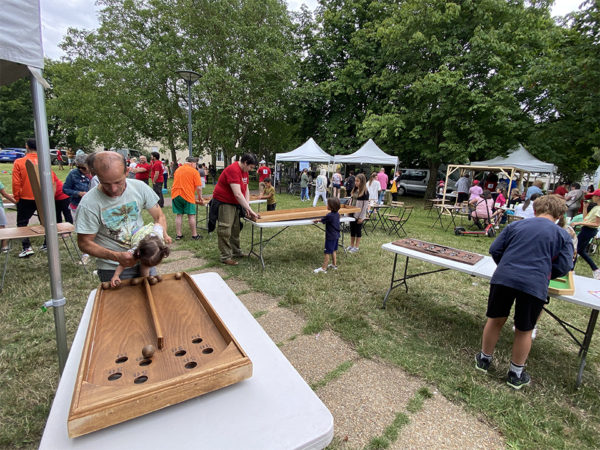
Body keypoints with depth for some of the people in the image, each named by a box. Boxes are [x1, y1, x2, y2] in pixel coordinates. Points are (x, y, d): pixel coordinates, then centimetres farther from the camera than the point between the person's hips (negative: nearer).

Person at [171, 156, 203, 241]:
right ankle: (194, 235, 7)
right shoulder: (194, 171, -4)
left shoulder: (178, 170, 15)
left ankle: (178, 235, 13)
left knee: (179, 215, 10)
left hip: (175, 195, 6)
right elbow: (199, 187, -8)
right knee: (191, 215, 1)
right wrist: (200, 196, 7)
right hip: (187, 195, -5)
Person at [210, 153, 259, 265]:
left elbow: (246, 189, 7)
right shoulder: (233, 170, -26)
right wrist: (249, 210, -29)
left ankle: (236, 252, 29)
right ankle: (225, 257, 0)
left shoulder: (244, 171, 5)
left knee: (235, 229, 17)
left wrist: (247, 206, -5)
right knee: (225, 231, -7)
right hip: (224, 202, -10)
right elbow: (238, 194, -32)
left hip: (235, 203, 10)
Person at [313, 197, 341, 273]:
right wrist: (320, 220, 20)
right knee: (334, 251, 21)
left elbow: (322, 220, -6)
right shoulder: (337, 214, 1)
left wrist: (317, 220, 14)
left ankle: (323, 268, 5)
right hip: (336, 236, 8)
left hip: (330, 237, -8)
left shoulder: (329, 215, -23)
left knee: (327, 253, -2)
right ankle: (334, 265, 32)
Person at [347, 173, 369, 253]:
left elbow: (365, 205, -15)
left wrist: (361, 217, -16)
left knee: (358, 230, 3)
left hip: (359, 215, -7)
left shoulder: (365, 192, -13)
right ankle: (351, 245, 24)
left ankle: (356, 247, 14)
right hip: (352, 213, 7)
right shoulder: (354, 190, 9)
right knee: (352, 229, 13)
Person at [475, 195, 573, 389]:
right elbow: (564, 266, 6)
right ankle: (516, 374, 31)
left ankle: (484, 359, 35)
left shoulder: (516, 225, 13)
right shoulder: (563, 235, 10)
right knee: (524, 330, 15)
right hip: (534, 285, -1)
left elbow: (495, 249, 9)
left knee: (495, 320, 18)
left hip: (503, 278, 1)